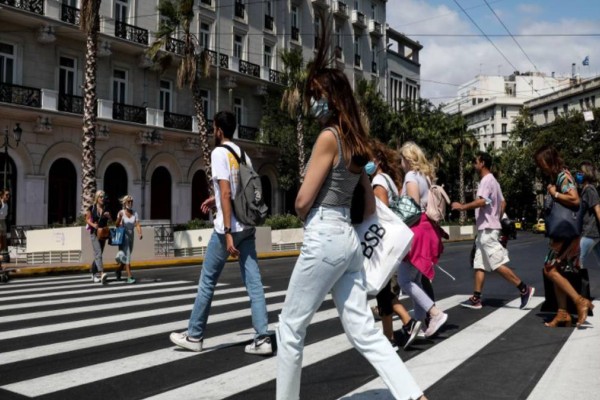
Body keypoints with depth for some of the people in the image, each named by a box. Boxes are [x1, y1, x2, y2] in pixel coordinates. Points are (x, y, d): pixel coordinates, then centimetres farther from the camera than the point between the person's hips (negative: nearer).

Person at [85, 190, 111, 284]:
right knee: (98, 253, -17)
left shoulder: (106, 209, 6)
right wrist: (93, 224, -15)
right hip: (94, 233, -4)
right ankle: (102, 273, -30)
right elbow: (87, 219, 3)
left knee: (98, 254, 13)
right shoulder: (91, 208, -2)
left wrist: (108, 216, -13)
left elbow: (110, 221, 8)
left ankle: (94, 274, 28)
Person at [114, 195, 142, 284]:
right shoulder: (121, 213, -9)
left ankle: (119, 270, 42)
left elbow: (138, 225, -8)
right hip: (123, 237, -5)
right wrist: (119, 217, -38)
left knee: (127, 256, 17)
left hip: (131, 236, 5)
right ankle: (129, 277, -19)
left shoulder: (135, 213, 2)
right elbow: (117, 225, -18)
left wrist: (140, 233, -26)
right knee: (126, 256, -15)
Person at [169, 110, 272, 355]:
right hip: (248, 226, 7)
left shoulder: (219, 152, -8)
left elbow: (226, 193, -18)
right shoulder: (243, 154, 15)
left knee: (208, 281, 6)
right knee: (254, 281, 4)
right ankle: (262, 339, 2)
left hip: (228, 227, -7)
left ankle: (194, 336, 18)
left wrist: (228, 232, -21)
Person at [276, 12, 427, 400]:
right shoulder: (356, 142, 14)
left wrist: (306, 218, 9)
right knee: (364, 330, 10)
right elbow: (371, 206, 19)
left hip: (324, 239, -9)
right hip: (348, 239, 9)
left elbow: (303, 200, -11)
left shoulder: (329, 137, -11)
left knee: (291, 327, 7)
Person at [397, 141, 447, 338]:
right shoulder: (426, 176, 17)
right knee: (415, 280, 13)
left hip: (416, 231, -9)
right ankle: (420, 322, 15)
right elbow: (426, 206, 15)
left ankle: (436, 313, -15)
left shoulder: (411, 176, -10)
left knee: (404, 280, -8)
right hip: (426, 230, 9)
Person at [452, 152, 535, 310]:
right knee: (479, 265, 8)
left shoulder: (486, 180, -13)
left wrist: (461, 207, -19)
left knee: (498, 265, -8)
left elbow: (481, 202, -27)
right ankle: (476, 299, 9)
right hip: (486, 229, 10)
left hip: (487, 230, -10)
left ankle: (524, 289, -2)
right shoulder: (492, 181, 18)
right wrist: (496, 219, 25)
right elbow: (503, 203, 23)